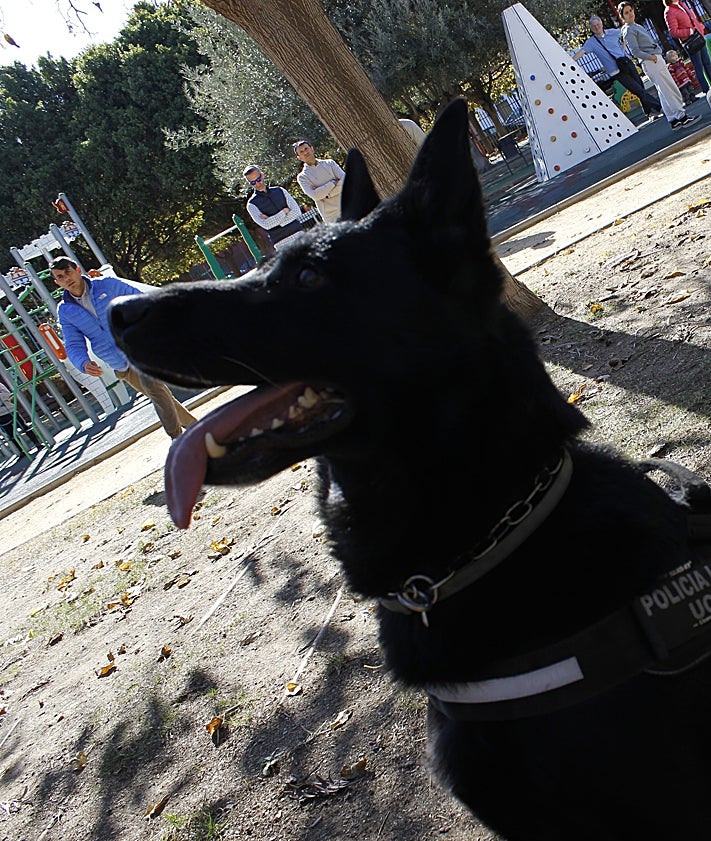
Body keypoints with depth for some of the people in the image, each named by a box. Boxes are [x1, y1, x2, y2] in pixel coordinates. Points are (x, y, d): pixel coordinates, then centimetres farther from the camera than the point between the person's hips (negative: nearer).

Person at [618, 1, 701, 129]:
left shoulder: (637, 26, 19)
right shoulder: (628, 31, -10)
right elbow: (635, 52, -17)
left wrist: (659, 56, 11)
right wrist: (652, 57, -16)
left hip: (657, 59, 9)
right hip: (651, 63, -9)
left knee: (664, 93, 9)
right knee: (669, 91, -9)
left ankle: (673, 119, 12)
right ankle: (681, 116, -8)